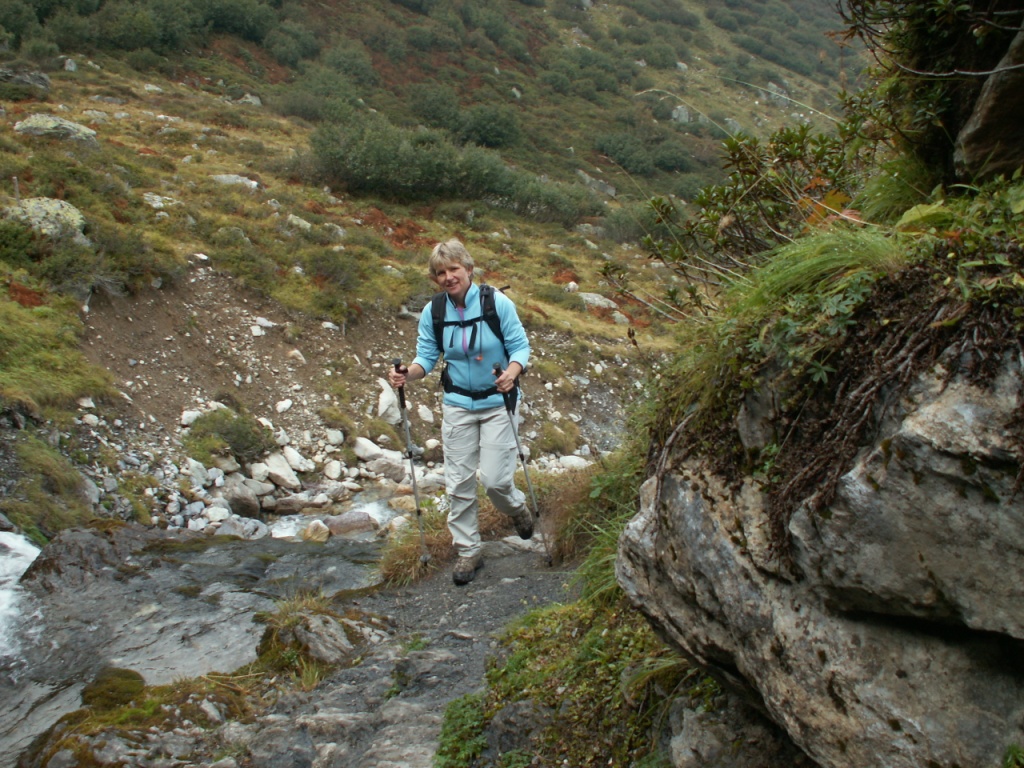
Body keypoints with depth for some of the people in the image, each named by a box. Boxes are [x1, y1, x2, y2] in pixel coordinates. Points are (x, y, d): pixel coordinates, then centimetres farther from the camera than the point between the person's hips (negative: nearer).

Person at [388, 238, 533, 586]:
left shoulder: (498, 303, -12)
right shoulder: (433, 313, -3)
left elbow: (520, 346, -10)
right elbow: (426, 357, 0)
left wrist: (512, 372, -32)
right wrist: (407, 373, -21)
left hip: (497, 403, -3)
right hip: (457, 405, 3)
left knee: (494, 478, -7)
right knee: (459, 482, 4)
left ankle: (517, 508, 30)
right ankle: (468, 551, 19)